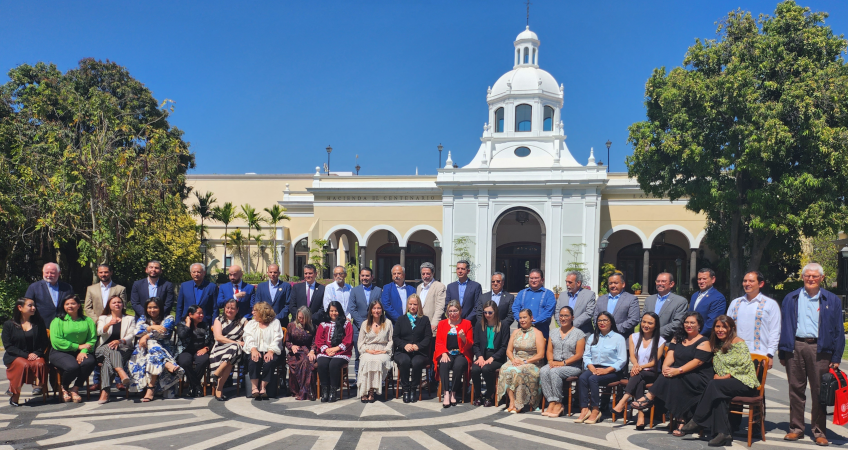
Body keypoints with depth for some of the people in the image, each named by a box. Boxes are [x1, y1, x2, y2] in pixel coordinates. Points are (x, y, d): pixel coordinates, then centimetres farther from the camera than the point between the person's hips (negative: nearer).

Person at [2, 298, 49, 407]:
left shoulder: (39, 323, 13)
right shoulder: (9, 324, 5)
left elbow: (44, 343, 9)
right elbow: (8, 346, -3)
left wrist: (36, 354, -11)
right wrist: (26, 355, -15)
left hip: (35, 355, 2)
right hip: (15, 357, -2)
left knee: (40, 364, -33)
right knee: (24, 365, -35)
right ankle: (15, 395, -19)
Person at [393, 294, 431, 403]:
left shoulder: (425, 319, 16)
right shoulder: (401, 319, 18)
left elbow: (428, 337, 5)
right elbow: (395, 337, 9)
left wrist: (418, 346, -13)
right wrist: (405, 345, -11)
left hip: (419, 352, -1)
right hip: (402, 351, 1)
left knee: (417, 362, -34)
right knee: (404, 361, -34)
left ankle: (414, 389, -16)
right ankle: (405, 390, -22)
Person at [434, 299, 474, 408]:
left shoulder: (467, 323, 10)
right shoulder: (442, 324, 15)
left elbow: (470, 345, 6)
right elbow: (438, 342, 9)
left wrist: (464, 338, -17)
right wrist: (444, 353, -10)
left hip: (461, 354, -1)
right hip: (446, 354, 1)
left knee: (458, 365, -34)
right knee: (444, 364, -32)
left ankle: (453, 393, -18)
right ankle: (446, 394, -33)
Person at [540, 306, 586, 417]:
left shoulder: (579, 333, 1)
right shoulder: (554, 333, 18)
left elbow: (579, 355, -6)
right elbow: (549, 351, 14)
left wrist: (563, 363, -15)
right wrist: (551, 361, -8)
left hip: (573, 366, -5)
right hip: (555, 364, 5)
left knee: (554, 372, -32)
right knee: (543, 371, -27)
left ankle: (559, 404, -21)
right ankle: (552, 402, -27)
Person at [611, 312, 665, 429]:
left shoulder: (660, 341, 6)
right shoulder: (633, 337, 14)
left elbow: (655, 361, -4)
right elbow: (632, 355, 2)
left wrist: (641, 367, -22)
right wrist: (635, 365, -22)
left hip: (652, 374, -2)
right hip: (636, 373, 2)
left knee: (638, 375, -36)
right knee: (640, 382, -34)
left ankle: (623, 402, -46)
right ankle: (640, 414, -44)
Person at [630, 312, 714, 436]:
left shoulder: (704, 342, 0)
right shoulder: (678, 338, 18)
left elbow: (697, 361, -15)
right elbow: (670, 355, 4)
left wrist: (678, 370, -28)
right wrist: (665, 367, -19)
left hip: (699, 380, -4)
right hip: (681, 379, 5)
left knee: (676, 378, -34)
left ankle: (649, 397, -26)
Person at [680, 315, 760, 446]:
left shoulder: (738, 343, -7)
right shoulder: (717, 345, 17)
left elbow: (744, 367, -14)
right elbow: (717, 368, 22)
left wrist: (724, 377, -15)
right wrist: (717, 375, -1)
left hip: (745, 383, -6)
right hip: (726, 383, 6)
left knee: (714, 385, -31)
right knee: (718, 395, -30)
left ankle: (696, 421, -24)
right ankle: (723, 433, -31)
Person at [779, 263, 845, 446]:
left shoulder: (832, 301, 7)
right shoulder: (791, 299, 11)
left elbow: (838, 331, 5)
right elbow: (784, 327, 11)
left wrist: (836, 358, -1)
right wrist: (782, 352, 5)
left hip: (819, 349, -1)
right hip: (795, 347, 2)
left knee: (819, 392, 2)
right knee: (795, 390, 6)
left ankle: (819, 432, 13)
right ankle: (796, 429, 15)